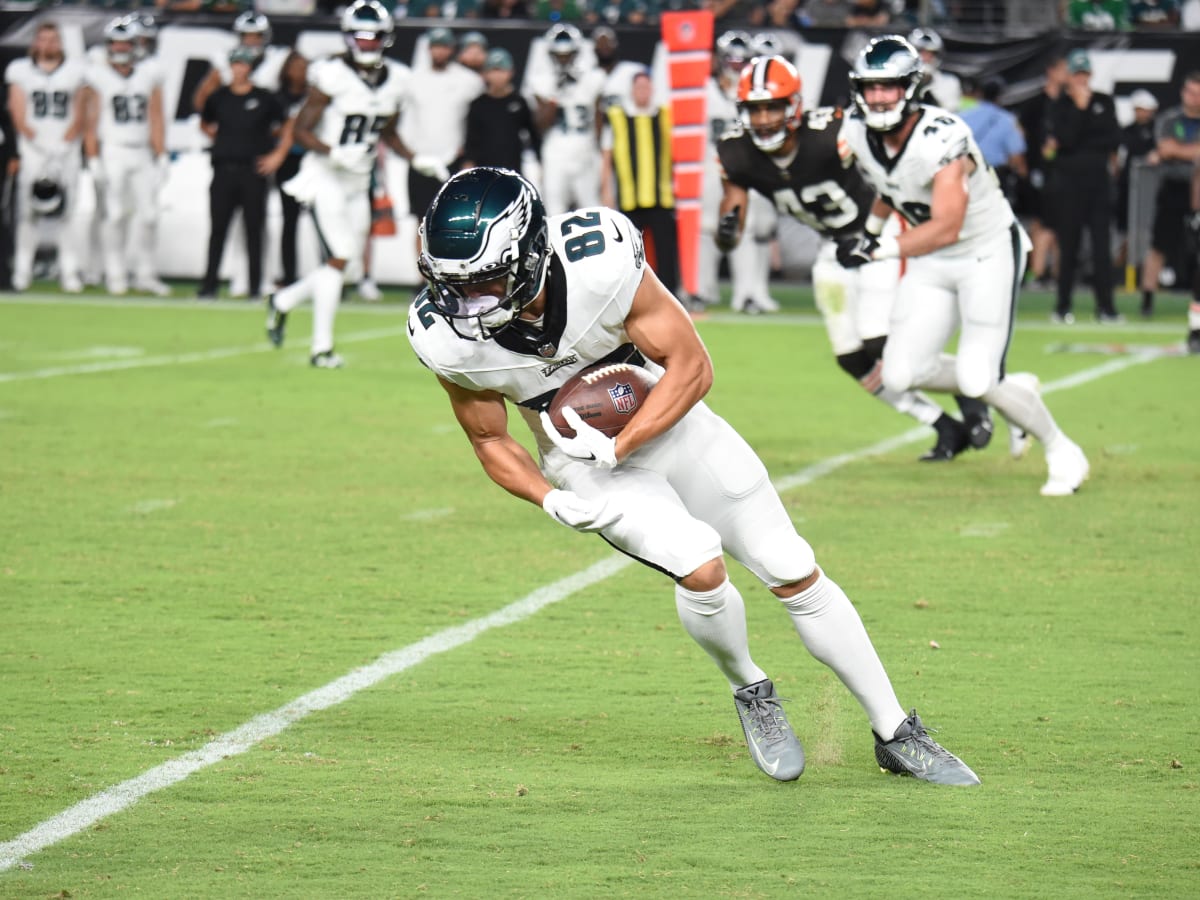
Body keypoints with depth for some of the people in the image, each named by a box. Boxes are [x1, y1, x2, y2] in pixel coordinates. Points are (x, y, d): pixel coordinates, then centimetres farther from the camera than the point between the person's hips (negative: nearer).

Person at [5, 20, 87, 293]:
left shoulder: (74, 72, 10)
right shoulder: (21, 71, 8)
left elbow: (79, 117, 7)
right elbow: (19, 116, 2)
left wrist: (62, 146, -5)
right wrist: (38, 143, -9)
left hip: (66, 150, 0)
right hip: (32, 150, 0)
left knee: (66, 212, -4)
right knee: (27, 212, -4)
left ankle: (69, 271, -3)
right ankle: (22, 270, 0)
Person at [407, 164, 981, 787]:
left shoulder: (600, 263, -32)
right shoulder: (450, 339, -23)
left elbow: (691, 367, -19)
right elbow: (491, 440, -5)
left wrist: (615, 448, -29)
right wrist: (554, 502, -22)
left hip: (668, 424, 0)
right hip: (585, 461, 0)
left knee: (794, 573, 0)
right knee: (698, 564, -26)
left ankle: (897, 734, 15)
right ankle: (750, 693, 3)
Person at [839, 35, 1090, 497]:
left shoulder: (943, 138, -30)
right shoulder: (856, 136, -8)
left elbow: (947, 228, -35)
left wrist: (879, 249, -38)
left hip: (989, 252, -7)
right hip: (932, 261, 7)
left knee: (977, 379, -17)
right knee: (901, 376, -3)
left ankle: (1061, 451, 7)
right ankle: (1012, 389, 20)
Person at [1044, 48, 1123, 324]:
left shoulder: (1104, 103, 10)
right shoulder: (1060, 105, 2)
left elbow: (1114, 139, 3)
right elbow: (1064, 138, -13)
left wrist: (1084, 145, -6)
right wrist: (1079, 107, -13)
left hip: (1099, 179, 2)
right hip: (1069, 180, -2)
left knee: (1102, 244, -2)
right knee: (1069, 245, 0)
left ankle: (1105, 307, -2)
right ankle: (1063, 306, 8)